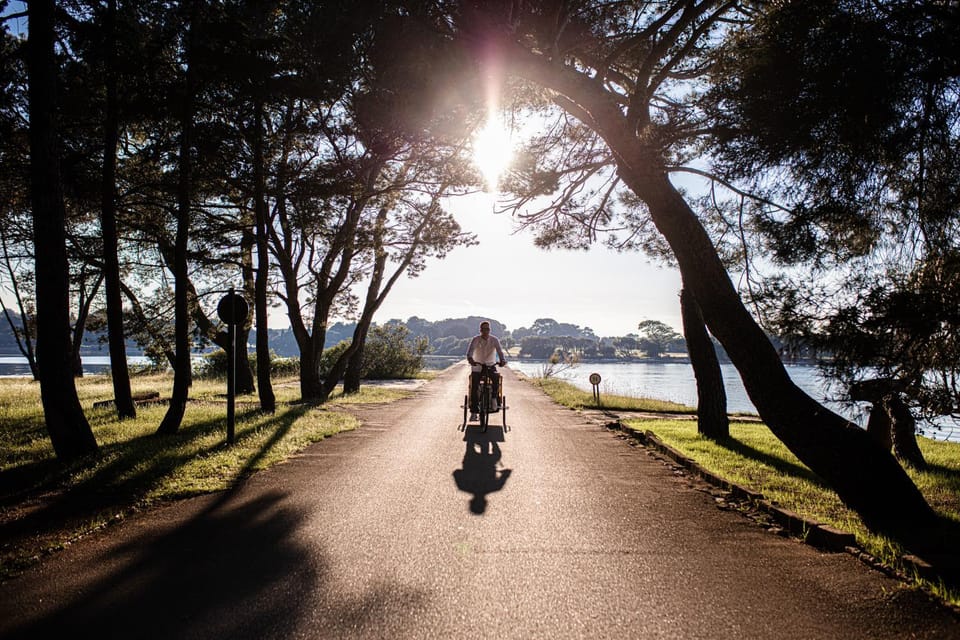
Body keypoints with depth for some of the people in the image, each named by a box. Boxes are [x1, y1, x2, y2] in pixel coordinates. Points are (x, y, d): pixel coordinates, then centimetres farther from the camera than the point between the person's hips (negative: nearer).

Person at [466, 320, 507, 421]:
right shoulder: (475, 339, -7)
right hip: (477, 367, 0)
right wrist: (470, 359, -44)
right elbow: (470, 351, -22)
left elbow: (500, 351, -16)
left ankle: (494, 399, -13)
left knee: (496, 378, -31)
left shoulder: (494, 340, -4)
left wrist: (502, 360, -37)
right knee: (474, 388, -13)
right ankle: (473, 412, -5)